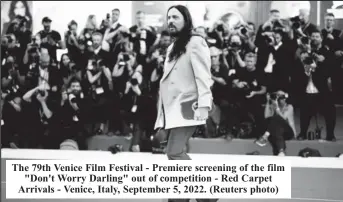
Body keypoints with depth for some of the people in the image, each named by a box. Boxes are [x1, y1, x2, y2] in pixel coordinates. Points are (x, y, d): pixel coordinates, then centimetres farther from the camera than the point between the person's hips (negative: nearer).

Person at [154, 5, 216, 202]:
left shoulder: (196, 43, -5)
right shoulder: (172, 48, 21)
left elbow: (203, 76, -14)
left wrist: (204, 105, -24)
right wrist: (162, 114, 18)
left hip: (186, 108, -9)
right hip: (173, 109, 9)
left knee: (175, 152, -18)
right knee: (177, 153, 6)